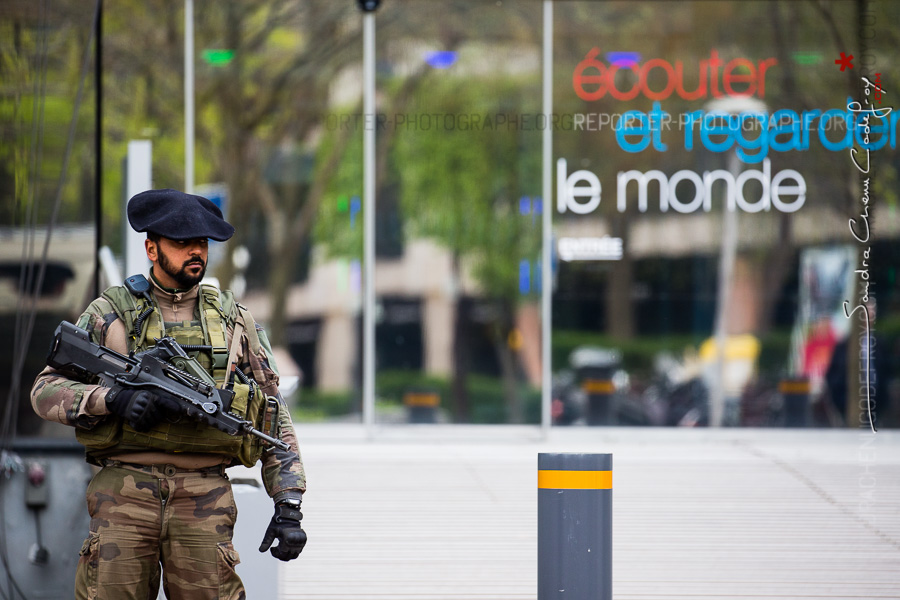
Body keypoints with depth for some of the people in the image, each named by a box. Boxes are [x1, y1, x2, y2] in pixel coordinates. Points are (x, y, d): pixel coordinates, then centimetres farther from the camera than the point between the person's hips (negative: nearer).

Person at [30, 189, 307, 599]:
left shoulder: (235, 322, 15)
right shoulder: (110, 314, 9)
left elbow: (275, 419, 14)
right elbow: (46, 392, 3)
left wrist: (288, 506, 5)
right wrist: (115, 398, -15)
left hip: (204, 499, 1)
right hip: (124, 490, -1)